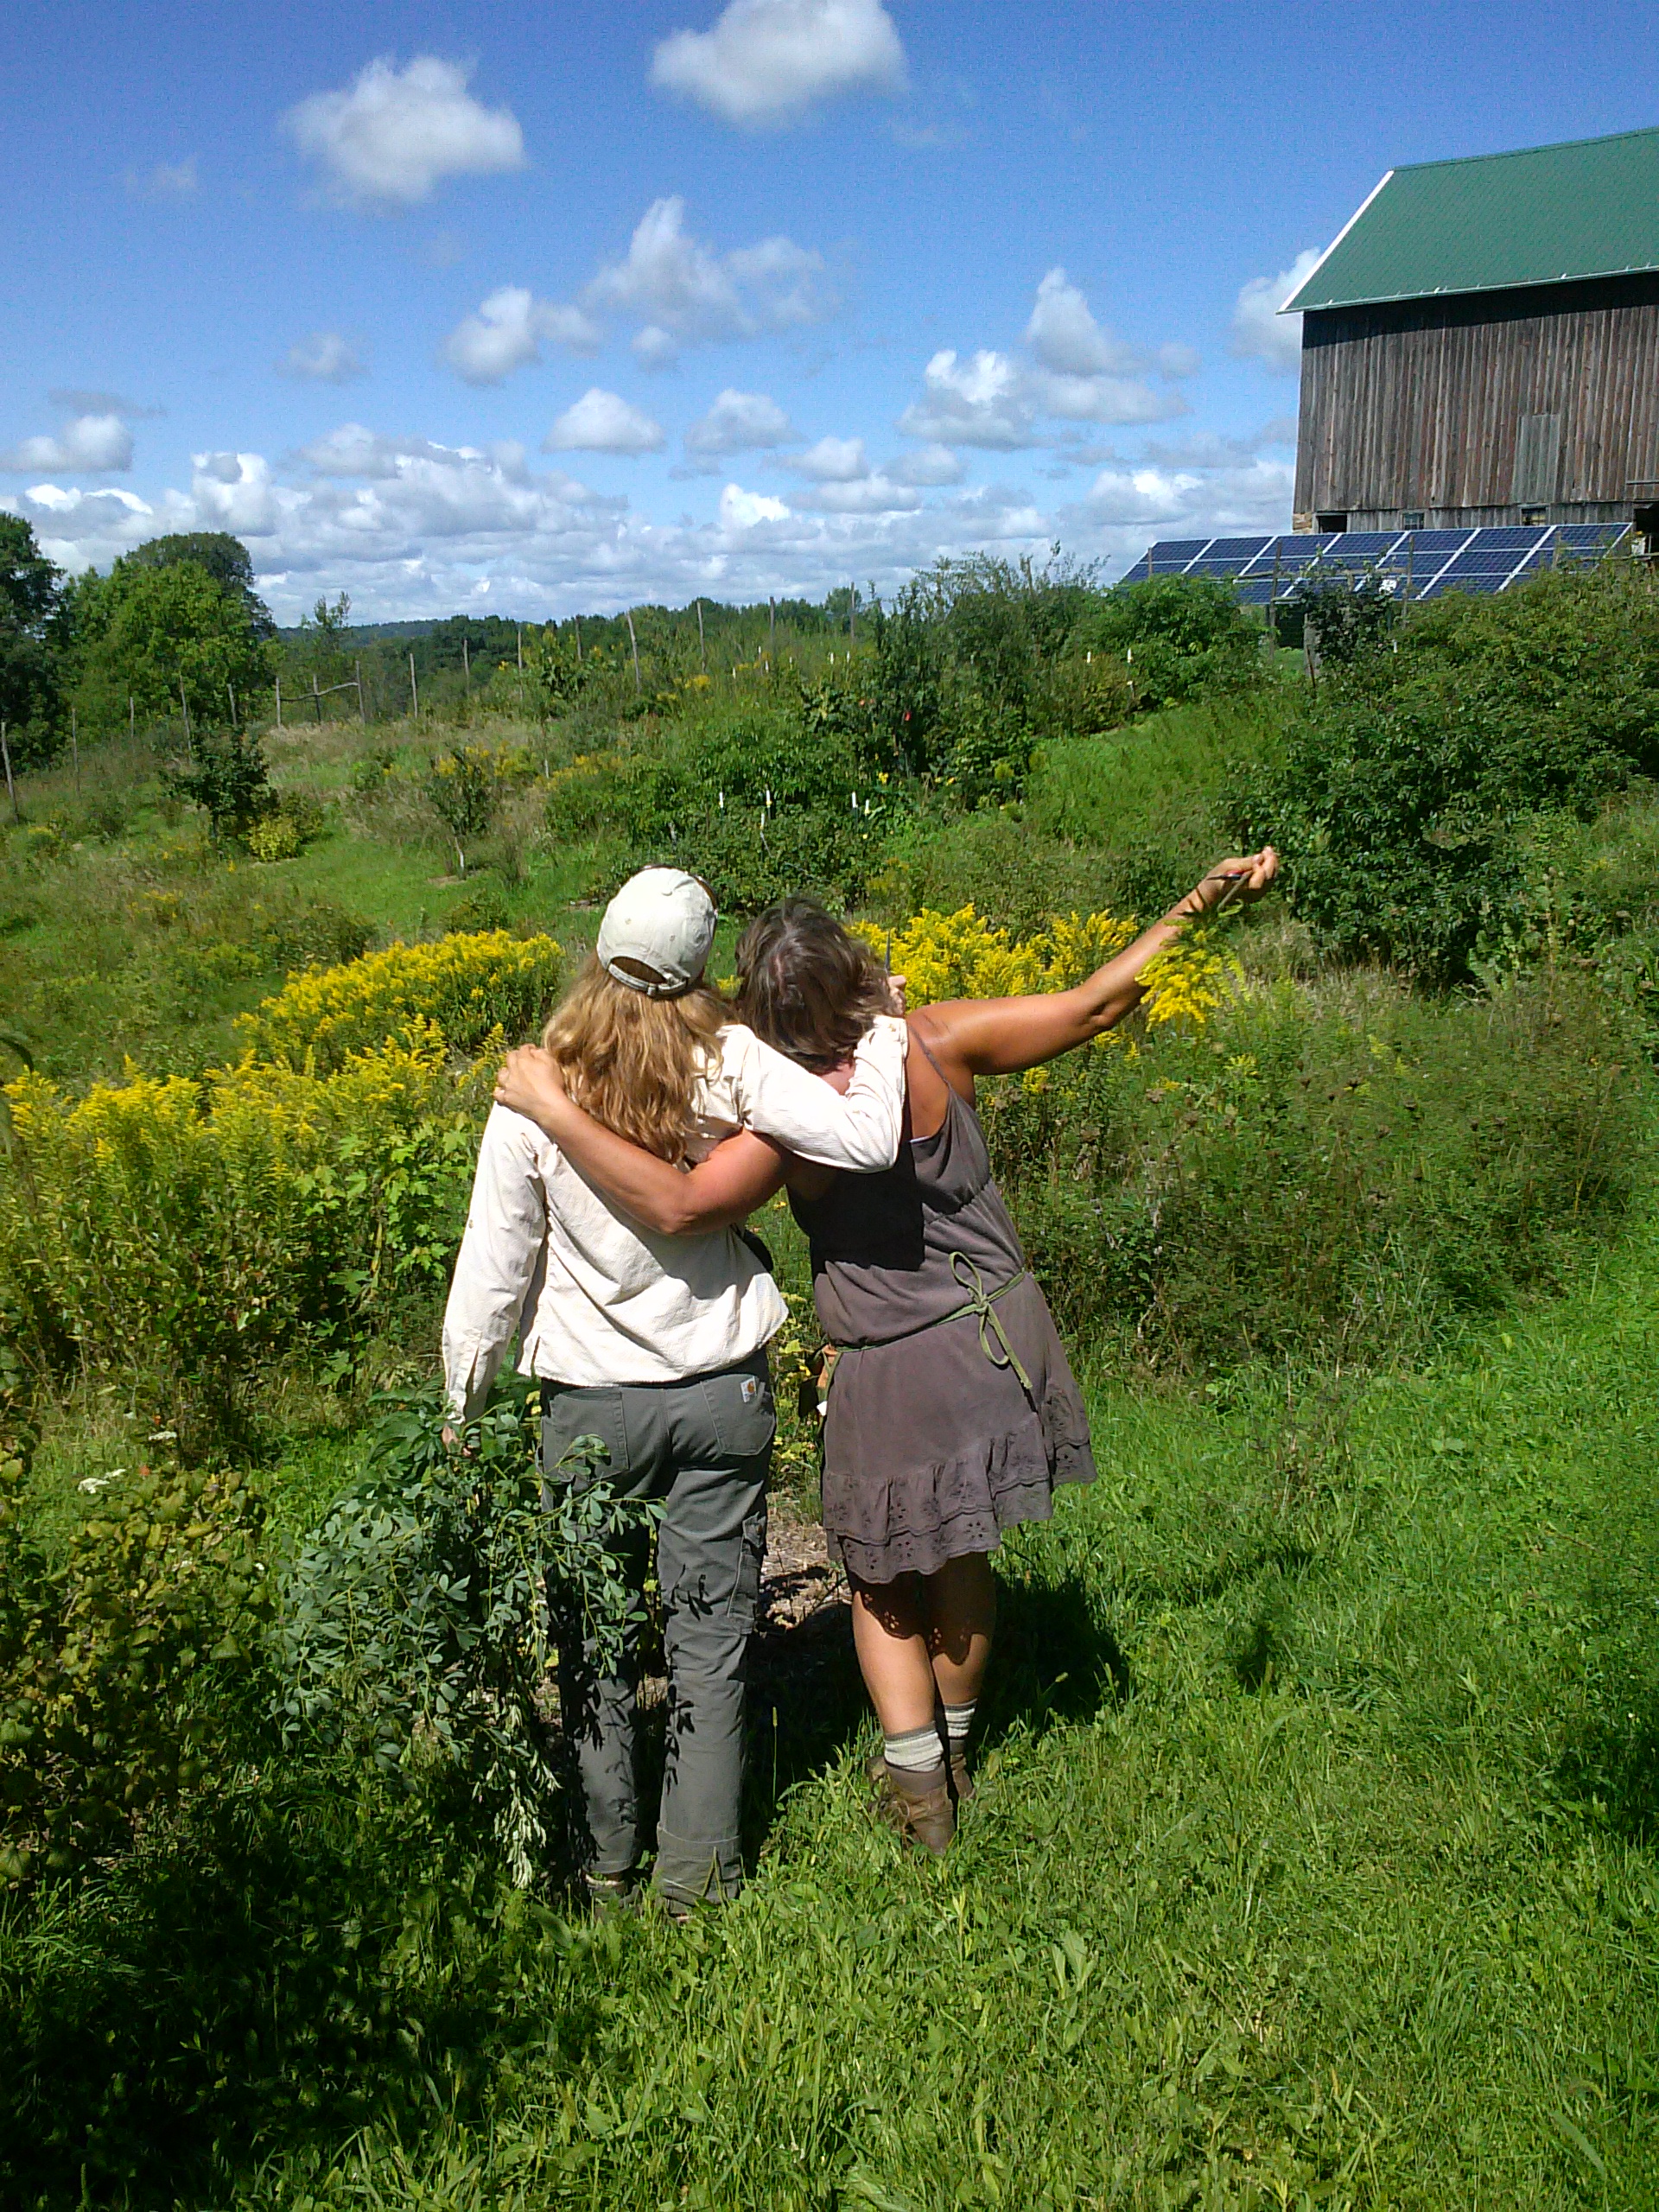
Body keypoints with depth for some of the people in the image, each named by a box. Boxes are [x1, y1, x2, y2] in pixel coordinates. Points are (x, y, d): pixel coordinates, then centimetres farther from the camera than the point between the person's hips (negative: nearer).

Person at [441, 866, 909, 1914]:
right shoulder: (728, 1063, -12)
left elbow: (494, 1266, -7)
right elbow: (867, 1140, -18)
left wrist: (461, 1407, 5)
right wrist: (882, 1031, -1)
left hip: (591, 1402, 0)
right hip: (722, 1392, 0)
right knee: (712, 1639, 11)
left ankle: (604, 1865, 28)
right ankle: (699, 1875, 20)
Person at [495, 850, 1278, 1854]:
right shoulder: (940, 1040, -11)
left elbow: (676, 1203, -32)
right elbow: (1095, 1005, -4)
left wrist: (556, 1110, -27)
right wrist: (1197, 905, 5)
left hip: (899, 1376, -5)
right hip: (998, 1337, 5)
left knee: (883, 1577, 19)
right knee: (961, 1556, 23)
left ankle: (919, 1780, 18)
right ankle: (953, 1752, 42)